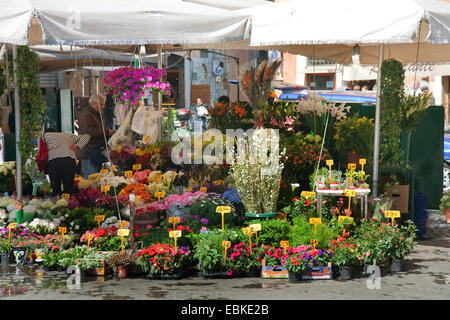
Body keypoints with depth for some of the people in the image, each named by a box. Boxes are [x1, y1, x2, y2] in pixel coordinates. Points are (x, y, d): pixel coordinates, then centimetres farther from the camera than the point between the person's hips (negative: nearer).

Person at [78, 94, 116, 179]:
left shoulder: (99, 114, 20)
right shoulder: (85, 114, -11)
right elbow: (88, 131, -25)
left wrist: (111, 132, 10)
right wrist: (107, 132, -20)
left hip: (99, 152, 9)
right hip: (89, 154, -9)